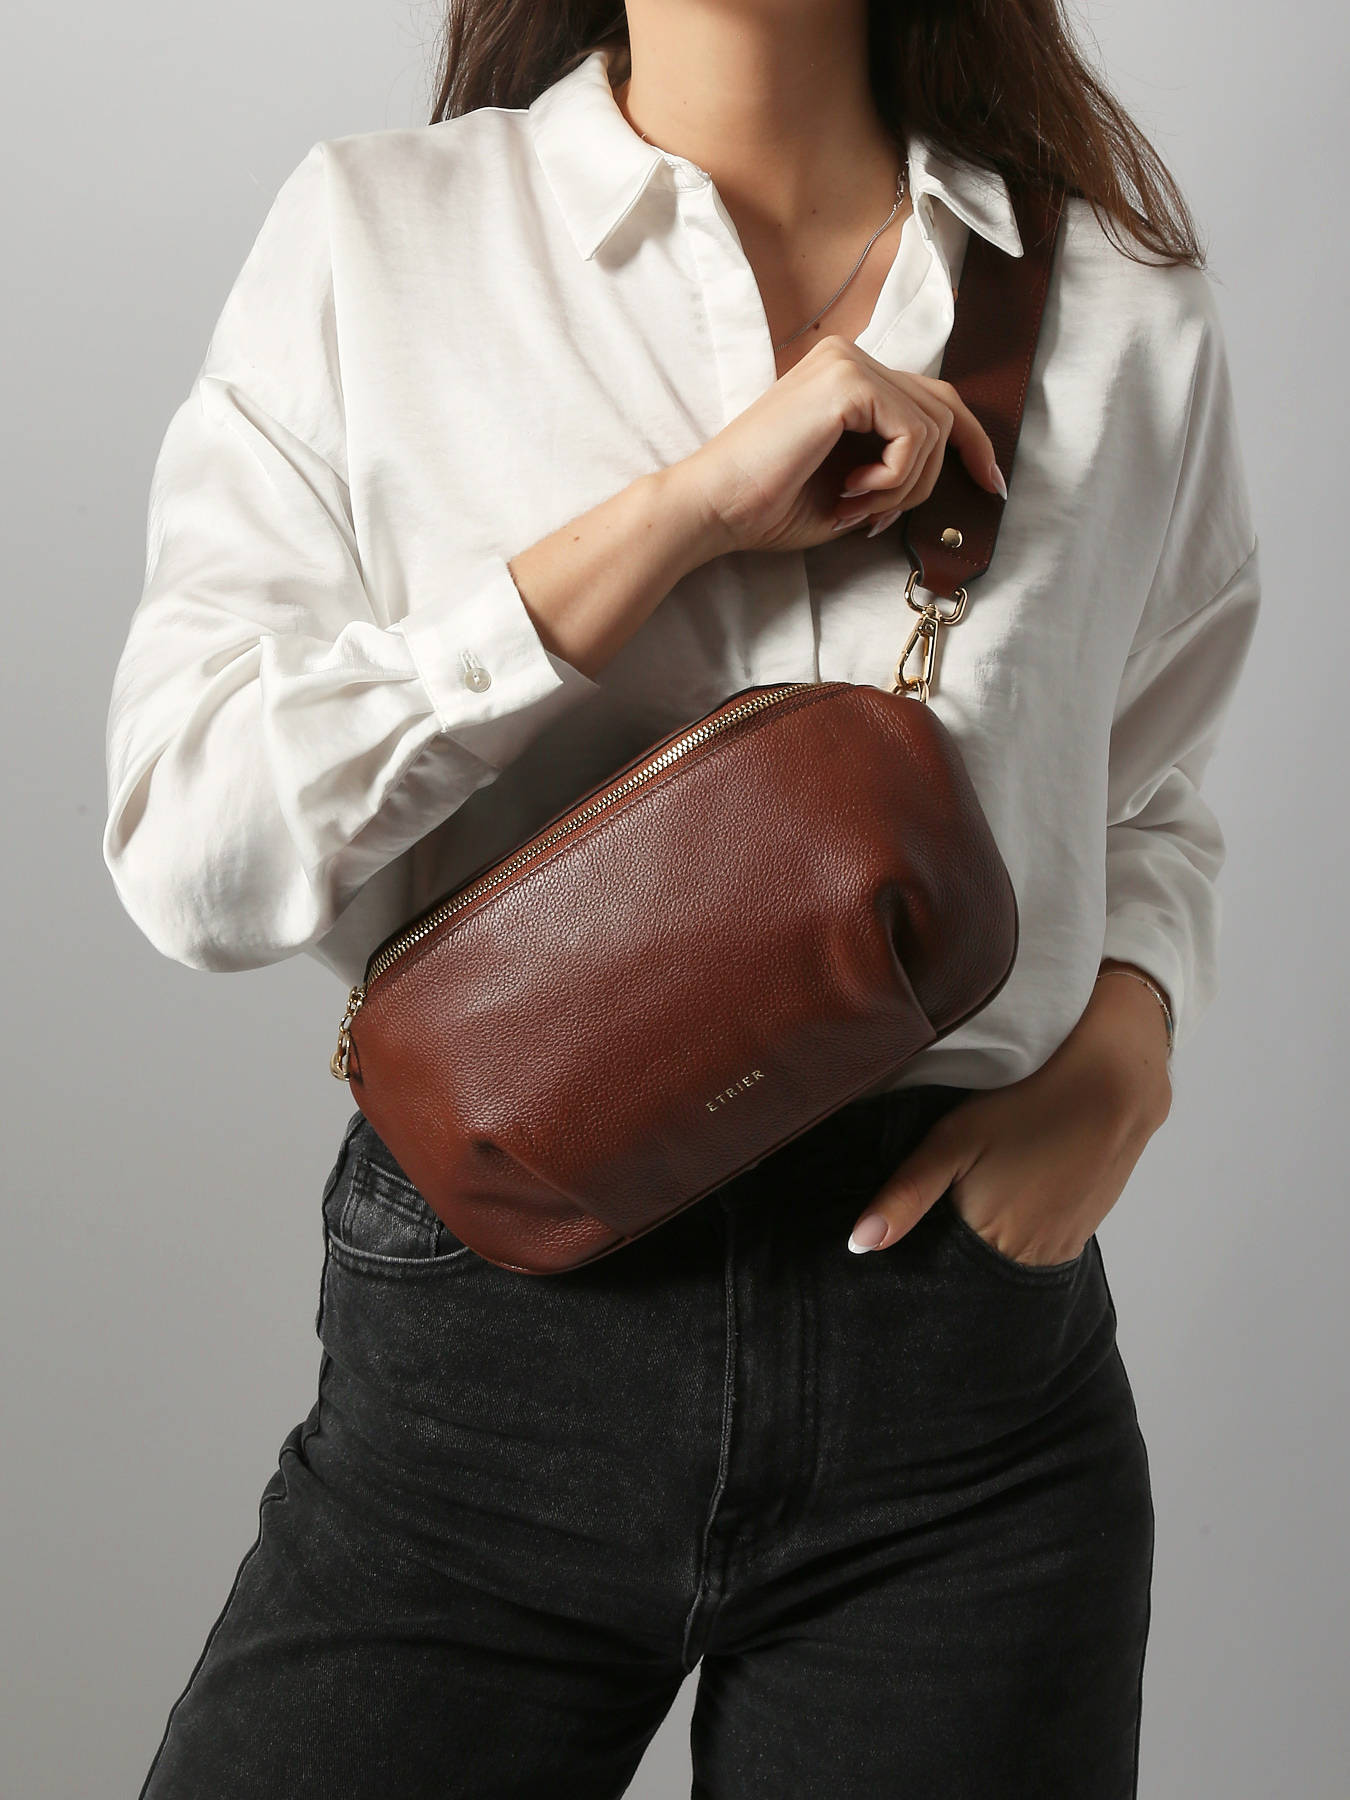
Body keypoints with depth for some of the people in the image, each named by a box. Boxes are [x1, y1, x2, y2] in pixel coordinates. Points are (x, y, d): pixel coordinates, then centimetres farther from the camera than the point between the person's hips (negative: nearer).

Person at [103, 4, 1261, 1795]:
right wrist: (684, 510, -17)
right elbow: (190, 841, -12)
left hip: (972, 1355, 2)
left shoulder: (1129, 303, 5)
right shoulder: (370, 233, -2)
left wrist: (1125, 1041, -5)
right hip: (485, 1350, -1)